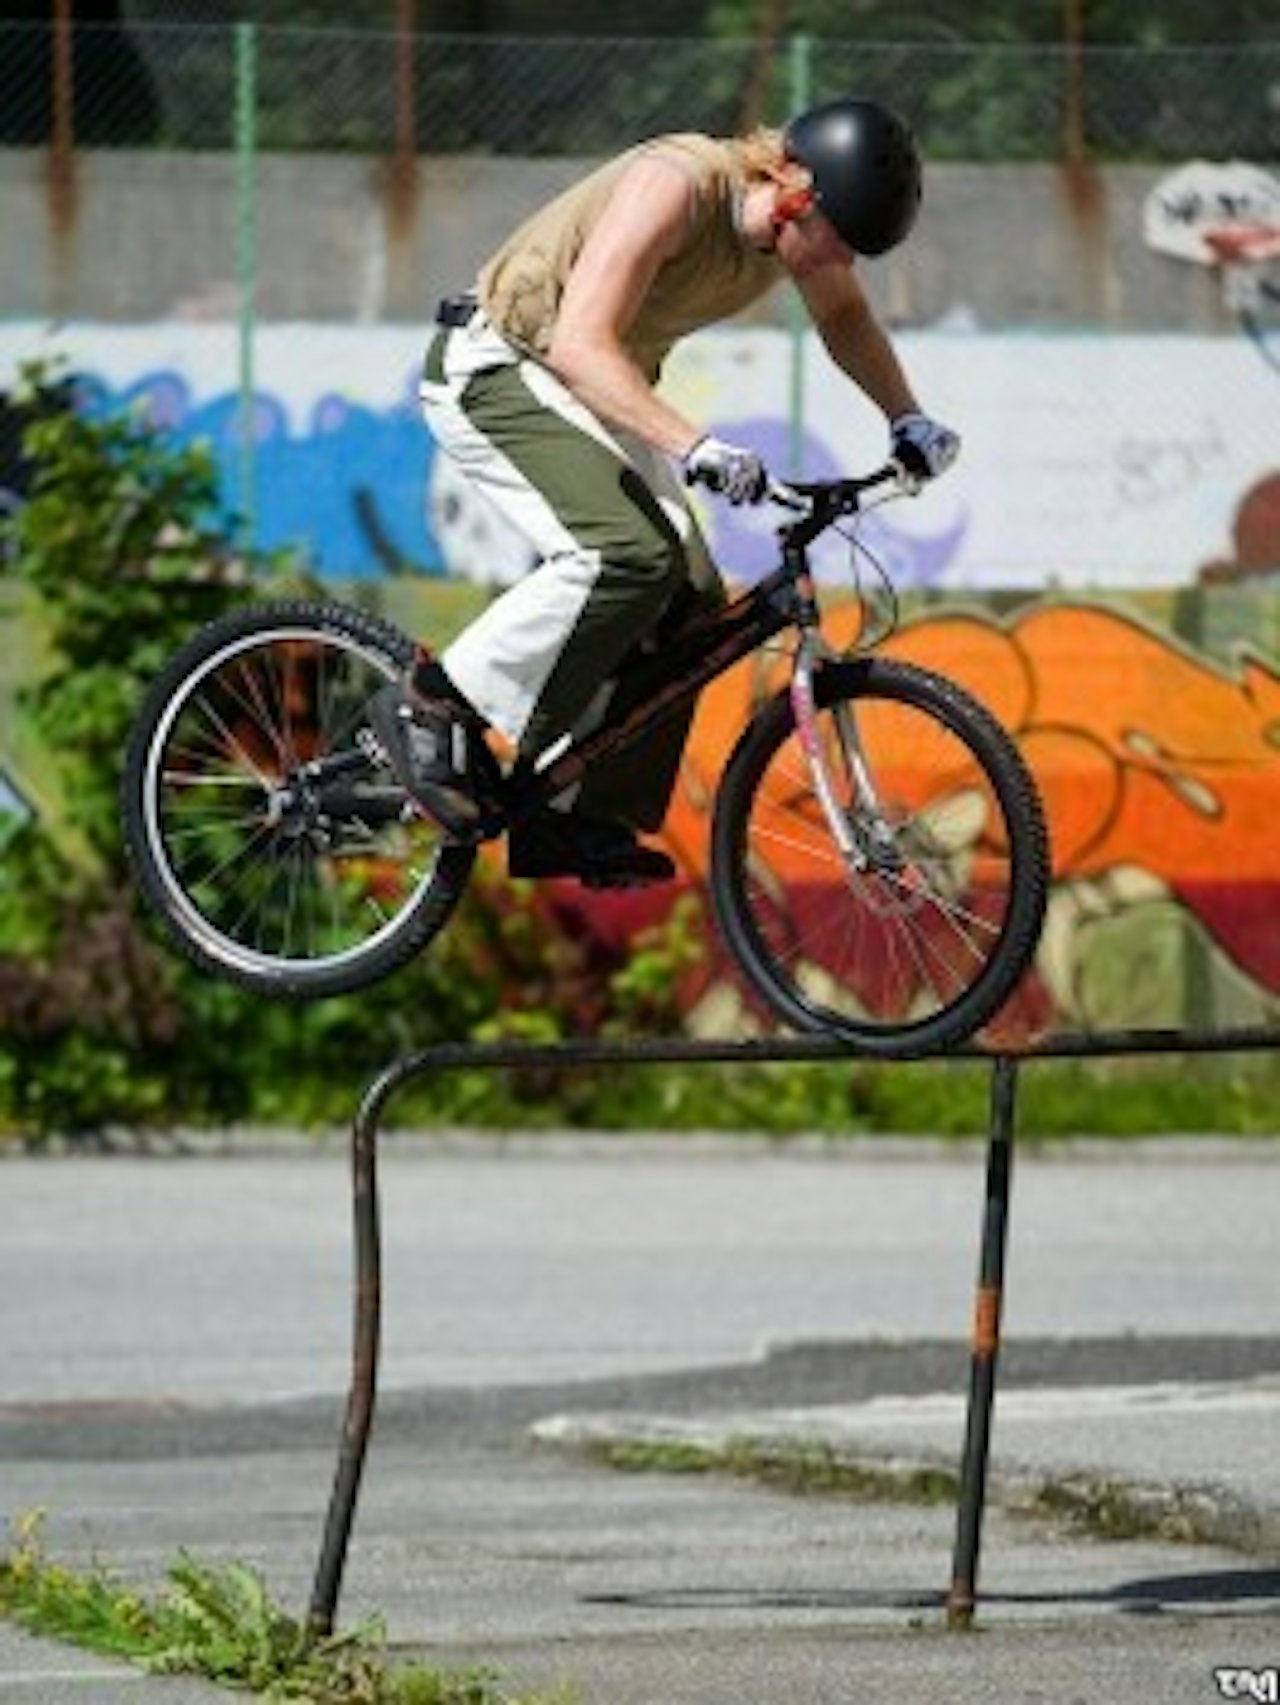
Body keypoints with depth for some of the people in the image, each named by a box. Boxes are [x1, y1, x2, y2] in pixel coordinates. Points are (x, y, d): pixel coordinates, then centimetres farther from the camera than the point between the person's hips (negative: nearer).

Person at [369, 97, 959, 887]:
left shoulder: (805, 220, -7)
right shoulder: (676, 187, -32)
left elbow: (844, 315, 17)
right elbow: (580, 346, -38)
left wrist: (907, 420, 4)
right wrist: (695, 449, -48)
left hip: (599, 393, 8)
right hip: (496, 371, -8)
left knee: (690, 598, -4)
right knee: (624, 554, -29)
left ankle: (571, 820, 3)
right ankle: (433, 707, -16)